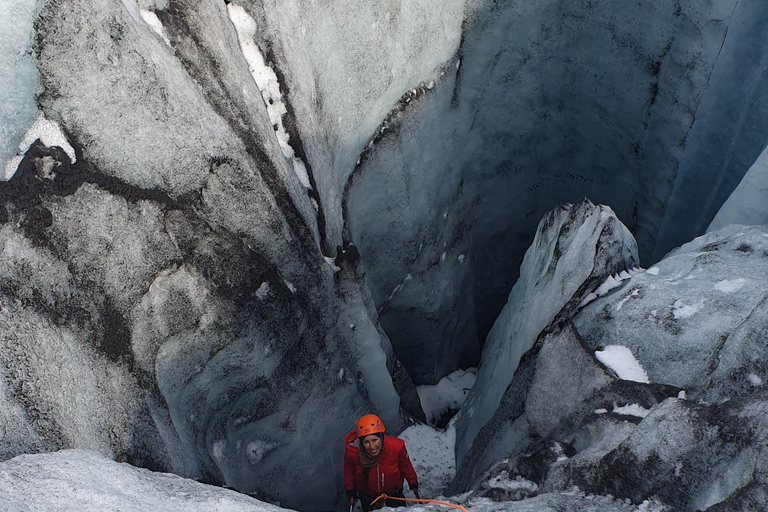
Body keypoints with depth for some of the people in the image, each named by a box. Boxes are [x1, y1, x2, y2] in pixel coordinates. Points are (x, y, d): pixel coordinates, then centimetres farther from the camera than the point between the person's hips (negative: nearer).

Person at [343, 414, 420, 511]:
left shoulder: (396, 447, -37)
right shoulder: (352, 451, -37)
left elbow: (405, 466, -13)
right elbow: (349, 469, -11)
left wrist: (413, 483, 3)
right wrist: (350, 488, 3)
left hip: (393, 489, 1)